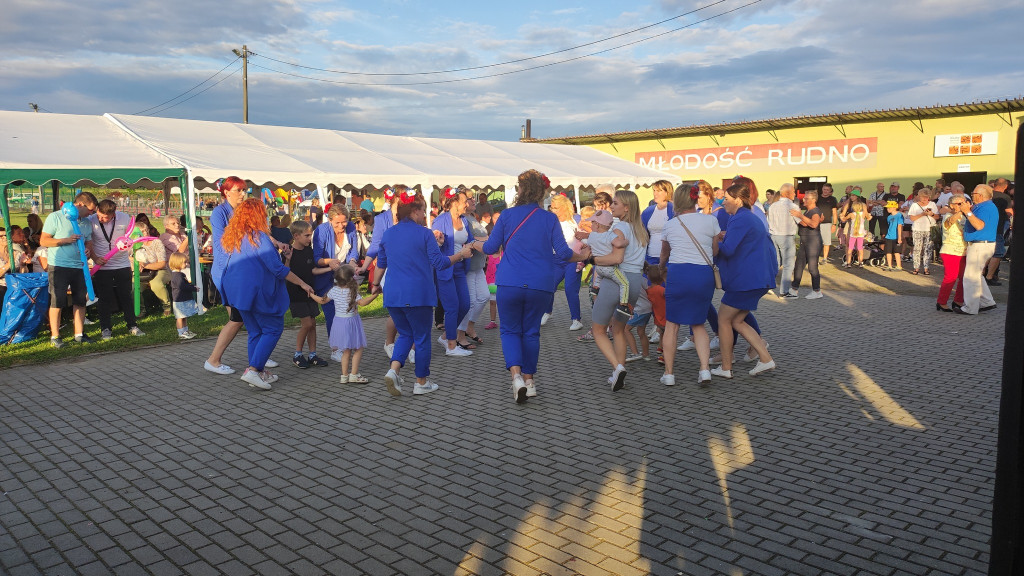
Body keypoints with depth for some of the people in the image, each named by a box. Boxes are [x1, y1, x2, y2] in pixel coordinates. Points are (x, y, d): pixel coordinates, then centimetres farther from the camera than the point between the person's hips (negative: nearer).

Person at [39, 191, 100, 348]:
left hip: (80, 266, 6)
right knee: (57, 302, -1)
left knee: (80, 301, 8)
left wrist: (94, 256, -3)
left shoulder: (86, 222, 12)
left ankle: (79, 334, 18)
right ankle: (55, 336, 6)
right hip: (59, 266, -6)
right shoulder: (55, 217, -6)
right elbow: (43, 241, -8)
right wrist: (66, 240, -18)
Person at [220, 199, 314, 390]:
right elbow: (278, 269, -17)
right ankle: (253, 370, -10)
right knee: (273, 329, 0)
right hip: (257, 291, -8)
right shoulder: (258, 237, -15)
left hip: (237, 291, 8)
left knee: (255, 332, 15)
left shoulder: (231, 238, 8)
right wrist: (302, 284, -10)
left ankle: (260, 373, 16)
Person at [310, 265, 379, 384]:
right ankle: (354, 375, 1)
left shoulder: (334, 290, -1)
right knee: (358, 349, 6)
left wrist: (311, 294, 23)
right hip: (351, 322, -6)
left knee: (346, 351, 15)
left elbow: (322, 300, 9)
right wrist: (374, 294, -31)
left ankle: (344, 375, 15)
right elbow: (362, 302, -28)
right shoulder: (352, 292, -16)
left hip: (338, 320, 6)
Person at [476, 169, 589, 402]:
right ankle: (529, 381, 20)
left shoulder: (507, 215, 0)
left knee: (510, 330, 10)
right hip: (540, 286, 2)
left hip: (509, 284, -1)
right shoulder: (550, 219, 2)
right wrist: (581, 256, 18)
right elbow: (563, 252, -2)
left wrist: (474, 244, 25)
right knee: (531, 332, 15)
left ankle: (516, 375, -10)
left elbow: (491, 247, 4)